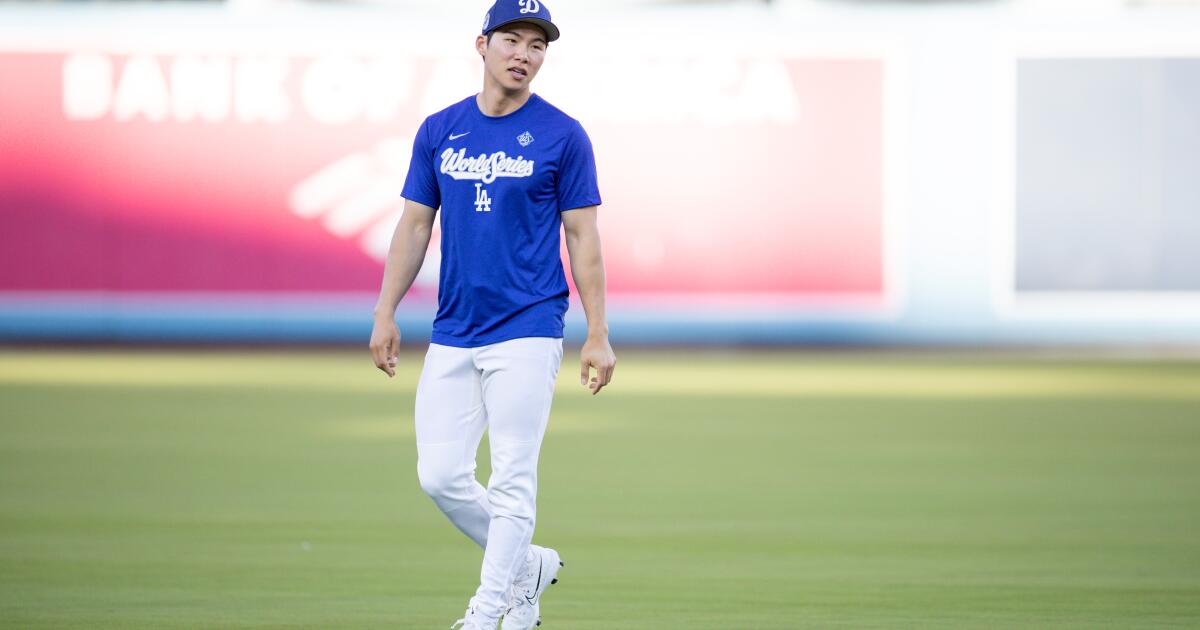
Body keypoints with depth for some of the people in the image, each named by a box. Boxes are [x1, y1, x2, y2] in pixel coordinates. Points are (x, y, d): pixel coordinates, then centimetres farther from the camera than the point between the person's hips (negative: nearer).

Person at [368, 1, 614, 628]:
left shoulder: (561, 135, -2)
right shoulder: (439, 131, 9)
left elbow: (583, 237, -1)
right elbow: (415, 225, 12)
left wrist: (598, 335, -5)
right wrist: (385, 312, 4)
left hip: (528, 331, -4)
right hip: (452, 335, 4)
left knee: (511, 480, -6)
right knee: (440, 476, 2)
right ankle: (529, 566, 23)